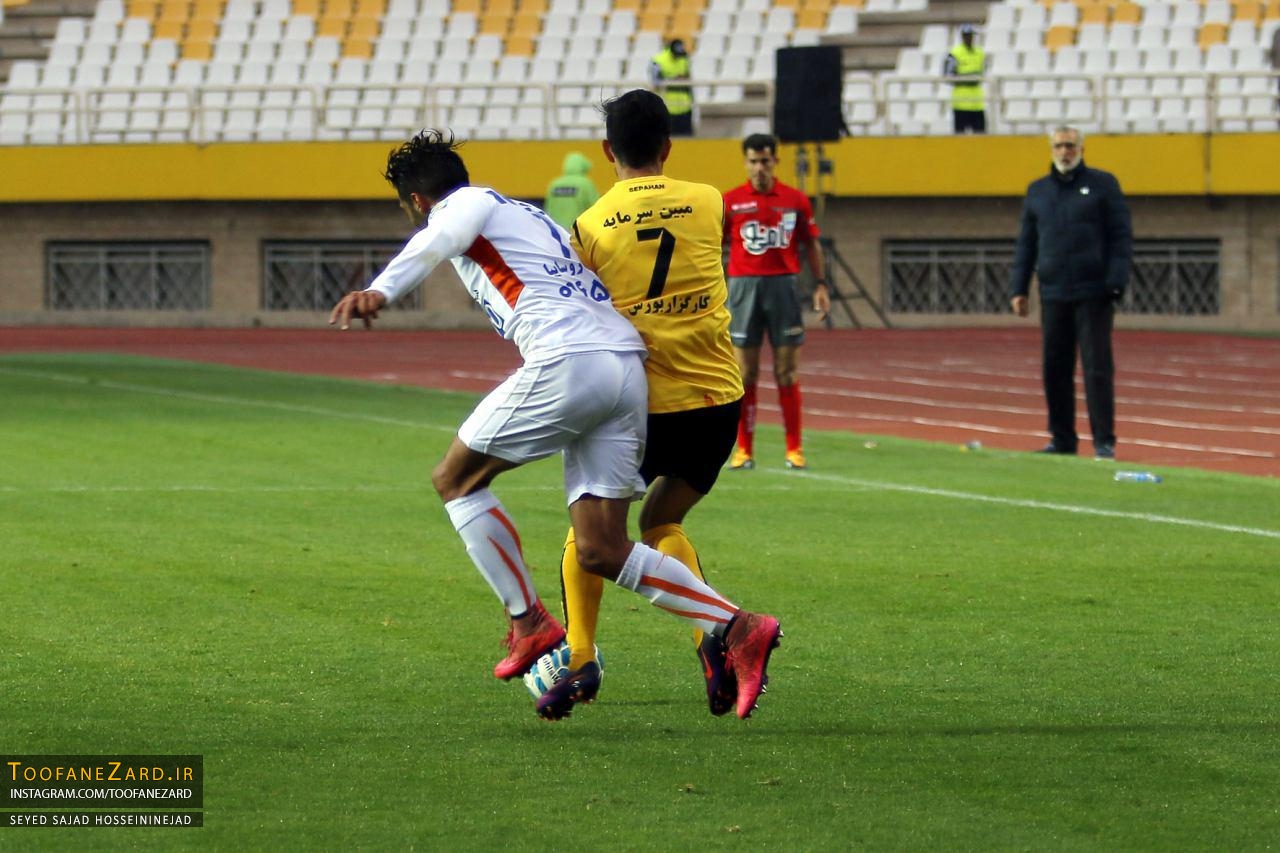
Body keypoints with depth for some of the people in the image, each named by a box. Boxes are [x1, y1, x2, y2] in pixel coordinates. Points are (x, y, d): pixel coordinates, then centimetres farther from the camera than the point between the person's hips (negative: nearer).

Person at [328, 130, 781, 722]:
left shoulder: (468, 204, 8)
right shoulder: (527, 216, 35)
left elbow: (435, 242, -16)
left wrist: (380, 291, -34)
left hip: (569, 362, -8)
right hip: (628, 367, 8)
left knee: (455, 479, 11)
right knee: (600, 551, 6)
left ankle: (529, 624, 7)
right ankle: (737, 629, -6)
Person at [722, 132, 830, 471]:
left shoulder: (796, 200, 4)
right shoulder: (730, 202, 2)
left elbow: (811, 245, 11)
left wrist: (820, 284, 4)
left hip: (783, 285, 0)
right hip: (743, 287, 0)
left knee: (787, 372, 1)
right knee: (745, 373, 1)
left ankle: (794, 449, 6)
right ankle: (744, 450, 7)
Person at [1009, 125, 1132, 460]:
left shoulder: (1103, 184, 3)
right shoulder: (1038, 191, 14)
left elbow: (1121, 237, -2)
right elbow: (1026, 244, 16)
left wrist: (1116, 282, -12)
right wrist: (1018, 288, 8)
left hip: (1093, 294, -4)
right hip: (1053, 295, 4)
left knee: (1097, 367, -6)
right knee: (1055, 369, 6)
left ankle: (1104, 441, -4)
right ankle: (1061, 439, 14)